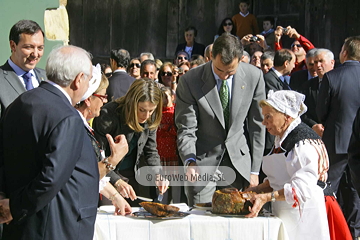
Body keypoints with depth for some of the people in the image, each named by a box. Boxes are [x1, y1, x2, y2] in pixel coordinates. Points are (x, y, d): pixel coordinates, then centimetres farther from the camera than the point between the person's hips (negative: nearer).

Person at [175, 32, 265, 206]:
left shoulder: (254, 76, -8)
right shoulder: (190, 81, -15)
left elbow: (257, 126, 0)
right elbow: (186, 129, -12)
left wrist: (254, 170, 1)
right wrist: (190, 162, -30)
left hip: (238, 160, 2)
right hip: (203, 160, -2)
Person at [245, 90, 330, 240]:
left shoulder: (304, 143, -17)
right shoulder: (282, 140, 16)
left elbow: (302, 188, -26)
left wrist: (267, 197, -32)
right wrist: (256, 190, 8)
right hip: (282, 214, 9)